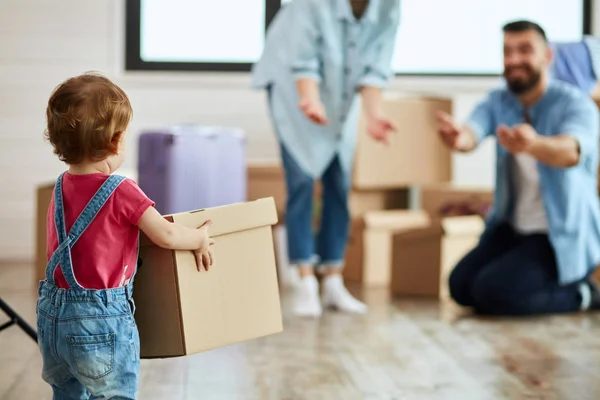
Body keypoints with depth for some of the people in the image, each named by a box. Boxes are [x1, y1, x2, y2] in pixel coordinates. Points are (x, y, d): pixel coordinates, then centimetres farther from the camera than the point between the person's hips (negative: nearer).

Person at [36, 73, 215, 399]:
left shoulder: (62, 188, 5)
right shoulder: (121, 192, -16)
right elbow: (167, 236, -17)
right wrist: (200, 238, 3)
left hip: (53, 314, 7)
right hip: (101, 319, -7)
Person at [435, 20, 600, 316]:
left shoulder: (576, 104, -18)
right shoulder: (497, 103, -3)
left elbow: (571, 152, -40)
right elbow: (472, 131, -25)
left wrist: (533, 145, -64)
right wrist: (459, 138, -52)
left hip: (562, 236, -6)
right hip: (512, 227, 6)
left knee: (492, 292, -21)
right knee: (461, 286, -8)